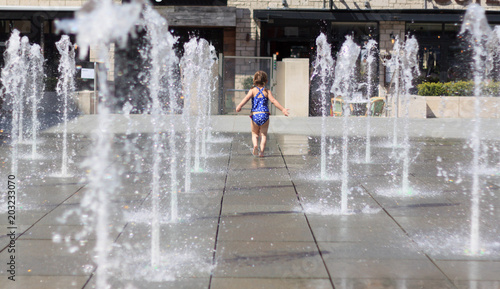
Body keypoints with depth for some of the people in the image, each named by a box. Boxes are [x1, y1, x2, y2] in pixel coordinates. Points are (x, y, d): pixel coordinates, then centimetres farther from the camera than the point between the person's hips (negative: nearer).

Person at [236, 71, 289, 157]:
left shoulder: (252, 90, 3)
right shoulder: (267, 91, 4)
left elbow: (247, 98, -14)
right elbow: (273, 101, -6)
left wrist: (239, 106, -24)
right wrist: (282, 109, -7)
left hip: (254, 115, 0)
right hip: (264, 115, 0)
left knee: (255, 134, 16)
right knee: (263, 134, 10)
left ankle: (255, 145, -12)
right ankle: (262, 151, -2)